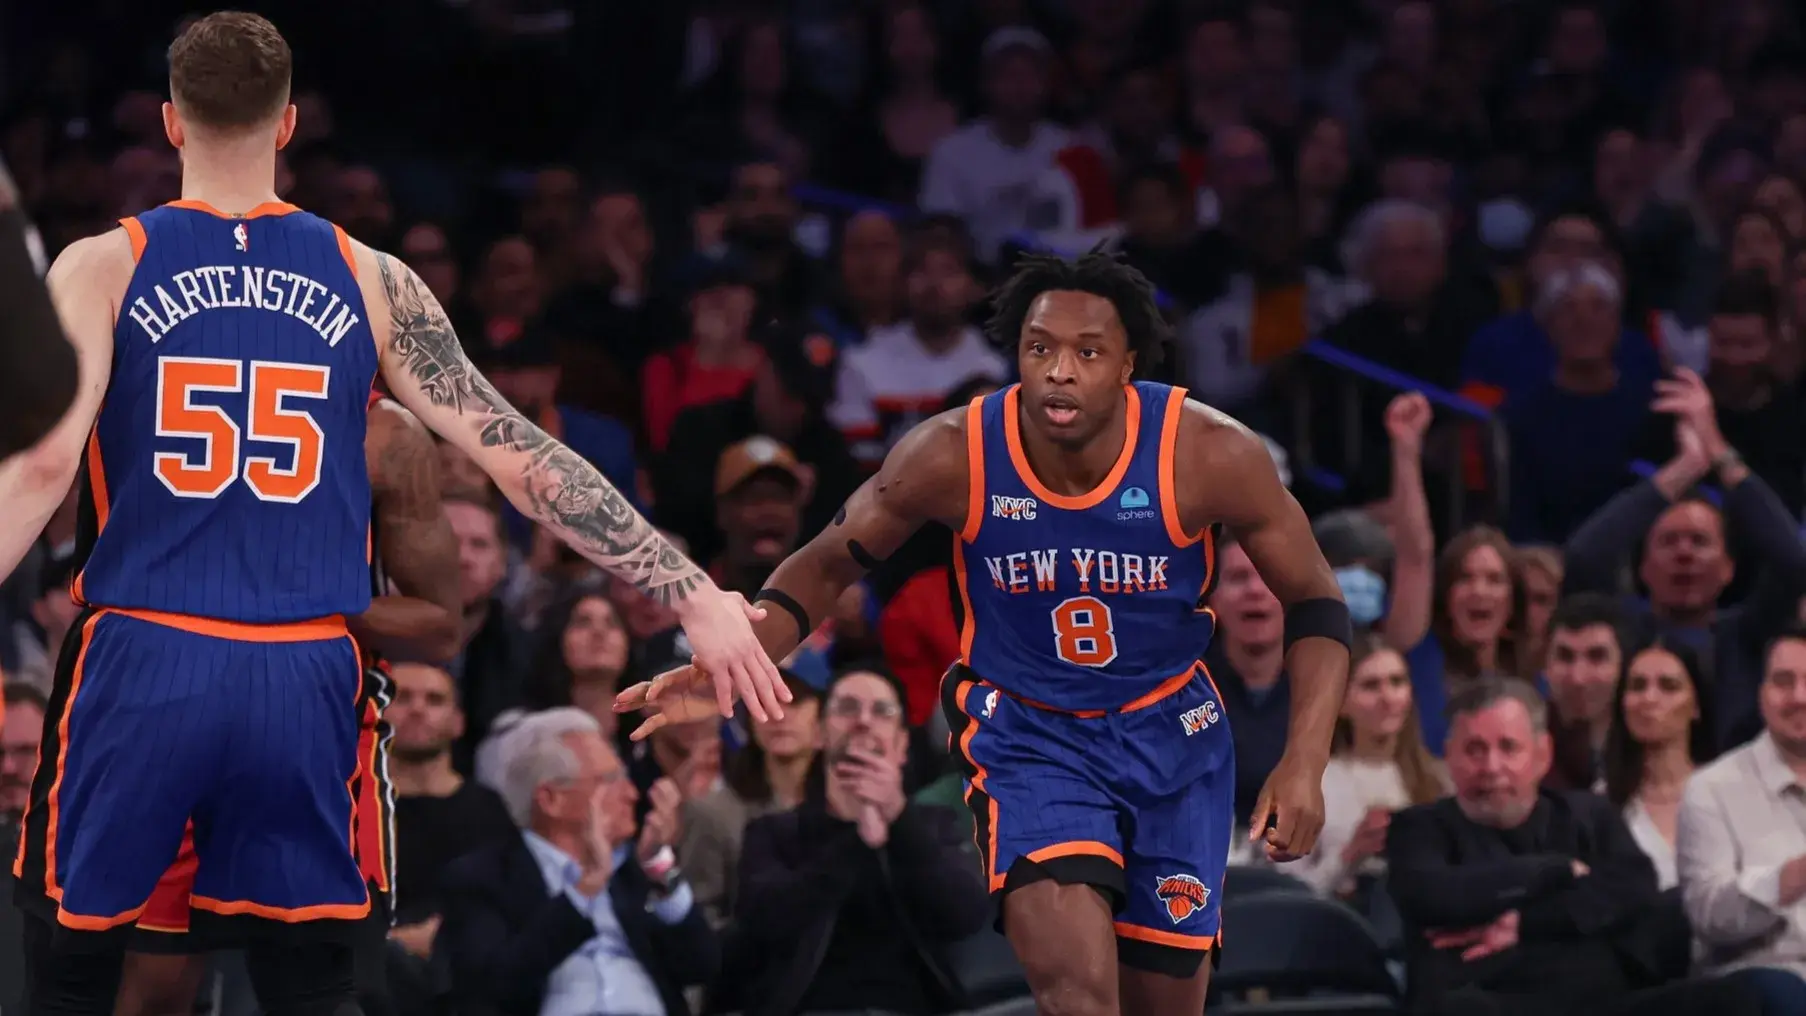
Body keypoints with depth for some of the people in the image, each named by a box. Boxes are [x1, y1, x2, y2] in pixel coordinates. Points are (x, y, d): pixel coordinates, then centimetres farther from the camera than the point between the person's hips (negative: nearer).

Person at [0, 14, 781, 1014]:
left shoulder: (103, 268, 0)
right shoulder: (369, 282, 6)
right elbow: (520, 456, 2)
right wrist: (696, 594, 5)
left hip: (142, 667, -2)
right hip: (305, 680, 2)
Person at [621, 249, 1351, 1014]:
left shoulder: (1209, 455, -22)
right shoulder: (953, 456, -21)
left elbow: (1315, 602, -9)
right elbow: (831, 562, -4)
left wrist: (1305, 763, -21)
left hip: (1170, 729, 2)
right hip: (1024, 728, -2)